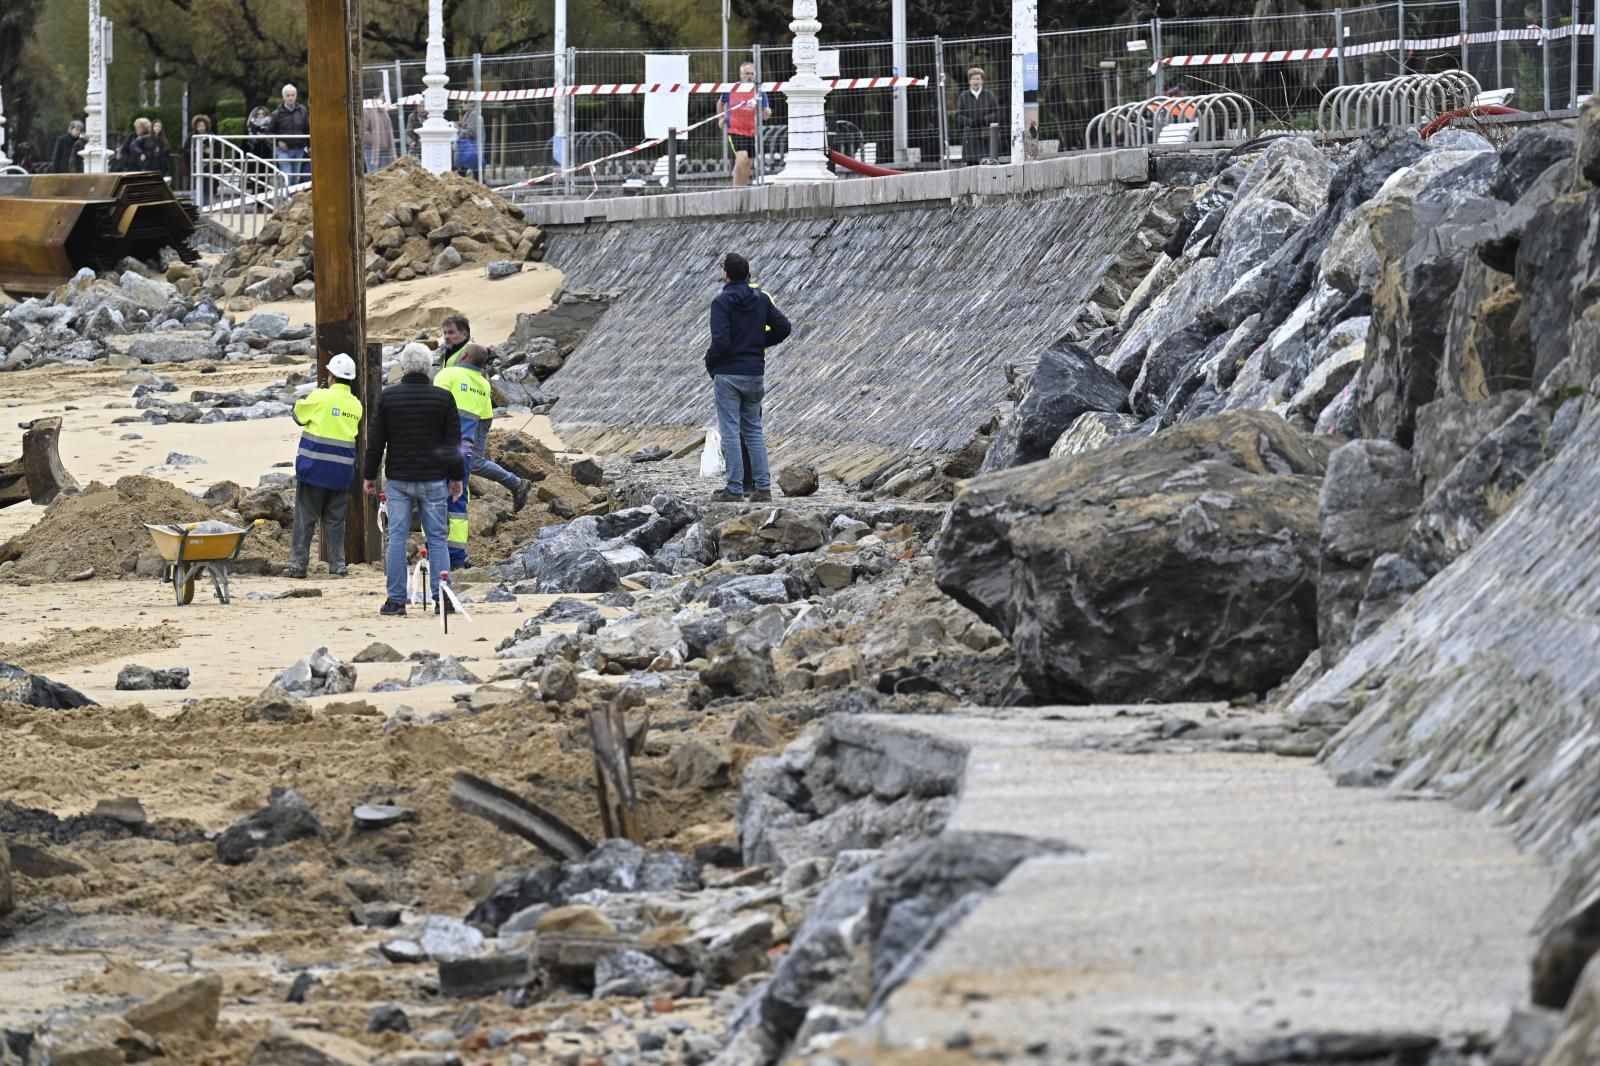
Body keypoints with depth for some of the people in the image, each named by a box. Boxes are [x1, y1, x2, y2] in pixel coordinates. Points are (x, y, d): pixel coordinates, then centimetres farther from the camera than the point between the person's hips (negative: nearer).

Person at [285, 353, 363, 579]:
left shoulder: (320, 398, -9)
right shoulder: (356, 405, 6)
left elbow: (298, 416, 3)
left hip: (314, 468, -4)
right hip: (342, 471, 4)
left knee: (305, 518, 2)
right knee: (335, 520, 10)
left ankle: (298, 564, 1)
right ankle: (338, 565, 7)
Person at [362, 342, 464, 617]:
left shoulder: (388, 396, -2)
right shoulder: (443, 398, -2)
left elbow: (375, 440, 1)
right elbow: (453, 441, 2)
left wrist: (370, 475, 11)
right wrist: (456, 477, 13)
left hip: (398, 480, 0)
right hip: (433, 481, 0)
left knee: (396, 539, 3)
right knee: (437, 539, 5)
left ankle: (396, 600, 2)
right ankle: (441, 598, 0)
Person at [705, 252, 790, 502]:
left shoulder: (722, 302, -12)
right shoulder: (761, 299, 5)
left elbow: (721, 341, -19)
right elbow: (783, 327, 4)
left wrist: (709, 363, -2)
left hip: (728, 374, -6)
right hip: (756, 373, 6)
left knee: (730, 430, -2)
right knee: (754, 430, 13)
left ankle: (735, 488, -3)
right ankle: (763, 486, 9)